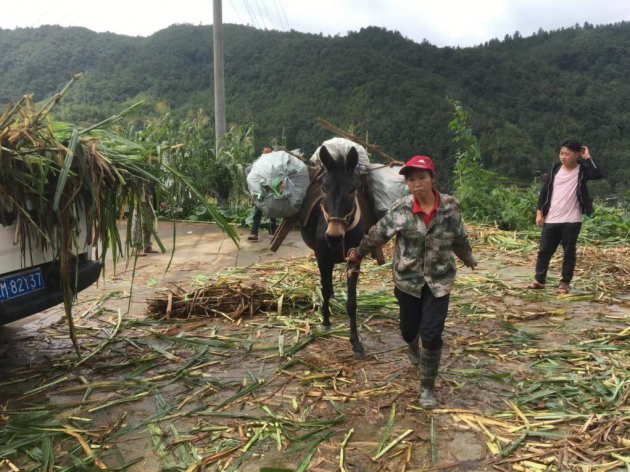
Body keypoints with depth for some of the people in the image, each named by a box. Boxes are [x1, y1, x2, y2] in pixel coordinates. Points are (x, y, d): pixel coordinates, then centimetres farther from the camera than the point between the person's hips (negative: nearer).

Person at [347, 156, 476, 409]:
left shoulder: (451, 206, -9)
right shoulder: (400, 208, -13)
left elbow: (460, 239, 8)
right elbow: (377, 234, 0)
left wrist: (469, 259, 23)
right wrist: (357, 253, 10)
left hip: (439, 281, 0)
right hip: (407, 279, 1)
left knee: (432, 334, -5)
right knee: (409, 329, 18)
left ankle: (428, 387, 15)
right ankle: (413, 346, 57)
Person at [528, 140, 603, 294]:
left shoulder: (582, 171, -2)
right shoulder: (555, 169, 7)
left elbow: (597, 175, -25)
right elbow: (545, 191, 10)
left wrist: (588, 158, -14)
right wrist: (540, 212, 5)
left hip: (571, 221, -3)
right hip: (551, 220, 3)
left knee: (569, 252, 5)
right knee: (544, 250, 5)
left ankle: (565, 282, 15)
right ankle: (539, 280, 15)